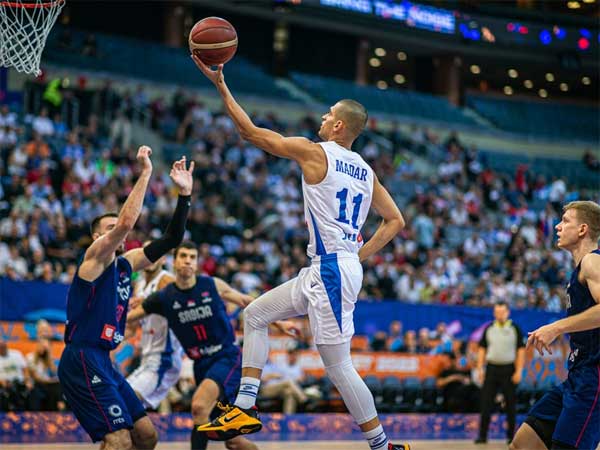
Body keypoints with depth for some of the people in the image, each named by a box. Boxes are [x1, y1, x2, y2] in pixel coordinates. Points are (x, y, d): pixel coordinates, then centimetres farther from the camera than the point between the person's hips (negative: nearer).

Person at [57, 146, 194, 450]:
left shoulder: (125, 263, 16)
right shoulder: (95, 256, -6)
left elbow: (171, 239, 15)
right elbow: (125, 223, -24)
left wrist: (184, 193, 7)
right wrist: (144, 174, -20)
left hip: (102, 362, 9)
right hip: (82, 360, -9)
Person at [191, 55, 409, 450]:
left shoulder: (314, 151, -7)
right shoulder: (366, 172, 14)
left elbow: (250, 131, -2)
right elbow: (396, 221, 14)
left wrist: (221, 84, 6)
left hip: (331, 269, -9)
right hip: (336, 267, 9)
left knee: (338, 365, -3)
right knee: (255, 315, 15)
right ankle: (246, 409, 12)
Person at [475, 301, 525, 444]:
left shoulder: (515, 329, 2)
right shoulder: (489, 329, 9)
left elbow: (521, 351, 0)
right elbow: (482, 349, 11)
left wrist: (519, 371, -7)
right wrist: (479, 369, 3)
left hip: (508, 369, -2)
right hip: (491, 368, 2)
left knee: (510, 403, 2)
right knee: (486, 402, -4)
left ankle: (511, 435, 11)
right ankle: (482, 435, -2)